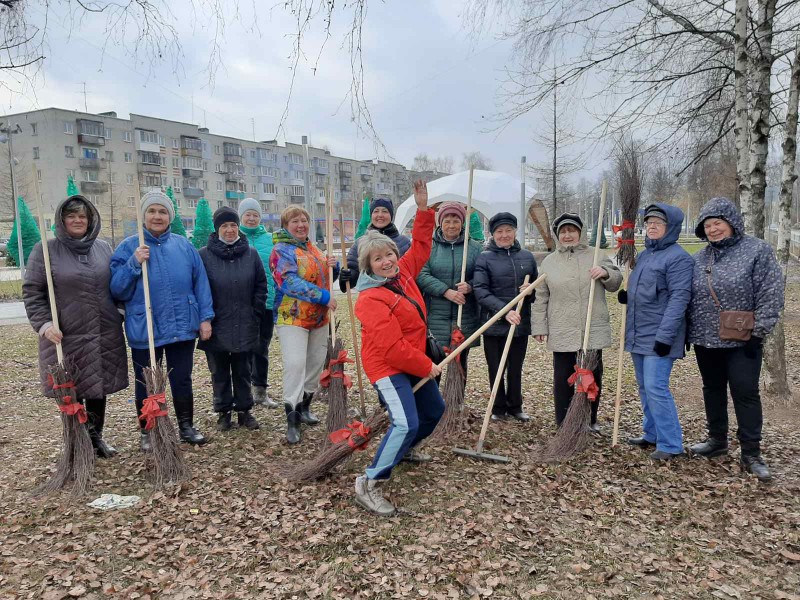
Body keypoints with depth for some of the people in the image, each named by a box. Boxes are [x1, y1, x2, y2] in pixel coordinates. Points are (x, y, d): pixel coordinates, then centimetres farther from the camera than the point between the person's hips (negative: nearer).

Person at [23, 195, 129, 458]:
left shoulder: (104, 248, 10)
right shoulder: (46, 250, -1)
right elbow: (31, 292, -3)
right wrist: (44, 323, -14)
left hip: (104, 336, 4)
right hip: (65, 337, -3)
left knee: (99, 388, 12)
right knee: (70, 393, 5)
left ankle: (96, 437, 29)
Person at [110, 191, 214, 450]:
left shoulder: (183, 245, 4)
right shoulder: (129, 247, -2)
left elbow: (200, 282, 5)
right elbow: (117, 290, -5)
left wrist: (205, 317, 1)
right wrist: (134, 264, -18)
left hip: (182, 328, 2)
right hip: (145, 331, -1)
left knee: (182, 381, 13)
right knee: (147, 385, 10)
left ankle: (186, 427, 29)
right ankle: (147, 433, 27)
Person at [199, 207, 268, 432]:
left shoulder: (251, 253, 3)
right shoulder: (204, 255, -4)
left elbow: (261, 286, 7)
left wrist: (255, 314, 1)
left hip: (244, 327, 2)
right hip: (217, 327, -1)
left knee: (243, 372, 12)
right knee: (220, 373, 10)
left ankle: (244, 411, 25)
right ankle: (223, 412, 23)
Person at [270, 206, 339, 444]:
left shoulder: (312, 248, 15)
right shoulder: (281, 251, -9)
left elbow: (326, 276, 23)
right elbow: (291, 283, -23)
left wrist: (333, 266, -1)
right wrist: (324, 296, -24)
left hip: (319, 317, 8)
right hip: (292, 317, -8)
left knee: (316, 363, 11)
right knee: (295, 363, -17)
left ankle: (304, 406, 28)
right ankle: (292, 419, -12)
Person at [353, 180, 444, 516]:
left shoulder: (403, 273, 1)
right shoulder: (371, 299, -23)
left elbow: (421, 246, 17)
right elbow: (392, 346, -27)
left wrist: (423, 209, 8)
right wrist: (427, 366, -17)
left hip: (412, 362, 10)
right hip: (387, 367, -10)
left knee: (434, 409, 25)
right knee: (405, 423, -24)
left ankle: (405, 451, 49)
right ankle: (369, 485, -14)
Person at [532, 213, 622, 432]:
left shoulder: (596, 256, 6)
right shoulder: (549, 262, 7)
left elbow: (616, 283, 8)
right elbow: (541, 298, 8)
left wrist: (606, 273, -14)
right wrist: (539, 326, 3)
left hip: (593, 331, 1)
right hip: (561, 333, 0)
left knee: (593, 376, 10)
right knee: (563, 378, 5)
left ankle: (590, 420, 27)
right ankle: (563, 423, 16)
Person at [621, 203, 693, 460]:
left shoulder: (678, 257, -11)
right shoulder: (644, 255, 14)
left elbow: (679, 298, -18)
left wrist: (665, 335, -22)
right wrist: (626, 296, 5)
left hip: (658, 337, -9)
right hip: (638, 335, 9)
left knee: (656, 388, -9)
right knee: (645, 388, 15)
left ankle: (670, 445, 2)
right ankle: (652, 435, 28)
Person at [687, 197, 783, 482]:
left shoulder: (757, 250, -6)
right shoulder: (699, 259, 8)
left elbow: (770, 294, -11)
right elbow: (687, 298, 13)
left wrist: (758, 331, -15)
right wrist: (687, 333, 11)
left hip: (741, 342, -5)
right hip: (705, 341, 5)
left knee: (746, 393, -1)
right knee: (712, 390, 16)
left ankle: (751, 453, 9)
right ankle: (717, 440, 31)